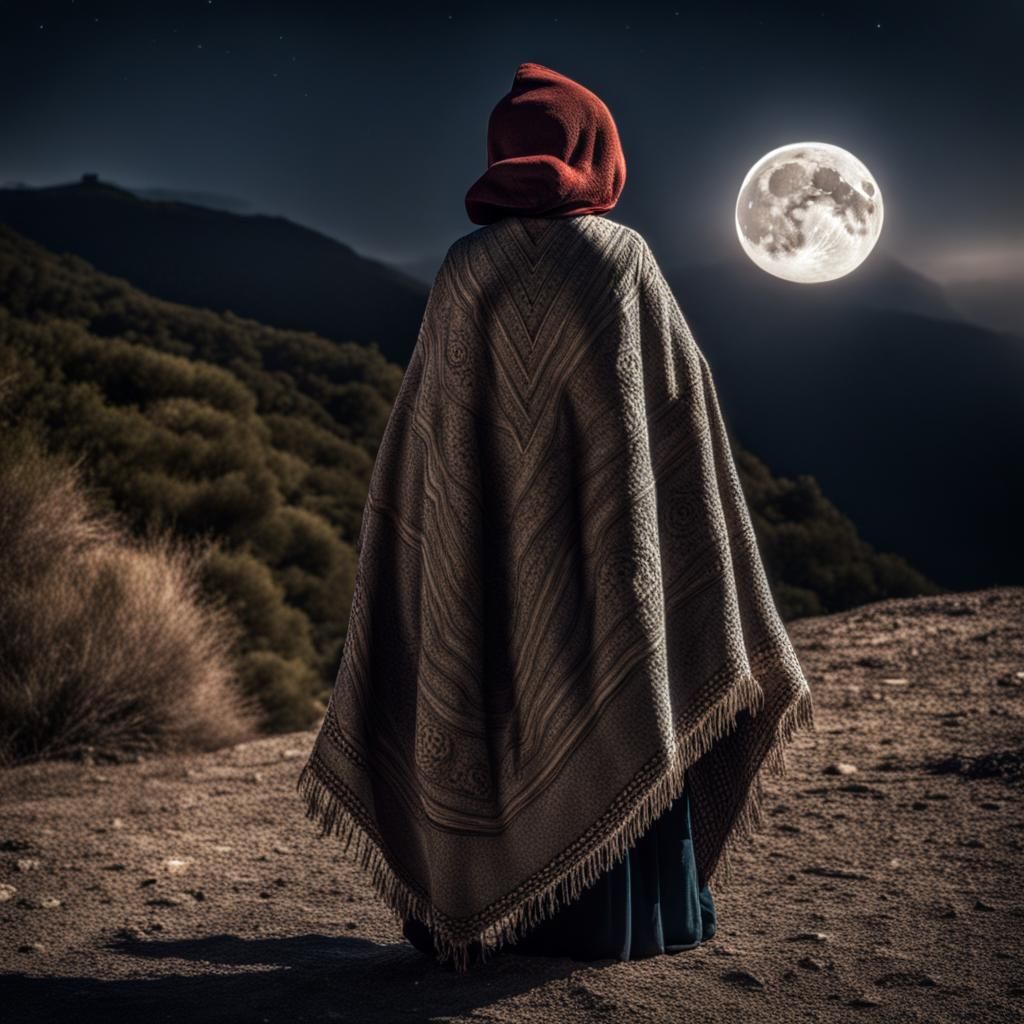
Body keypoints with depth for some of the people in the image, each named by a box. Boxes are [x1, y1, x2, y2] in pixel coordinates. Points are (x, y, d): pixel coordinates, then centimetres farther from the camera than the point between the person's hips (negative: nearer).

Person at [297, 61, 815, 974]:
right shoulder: (623, 255, -4)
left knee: (502, 703, 10)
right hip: (606, 531, -1)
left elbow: (429, 421, 1)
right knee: (614, 700, 7)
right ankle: (625, 911, 12)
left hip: (496, 538, 2)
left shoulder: (466, 267, -1)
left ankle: (500, 906, 15)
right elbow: (682, 397, -1)